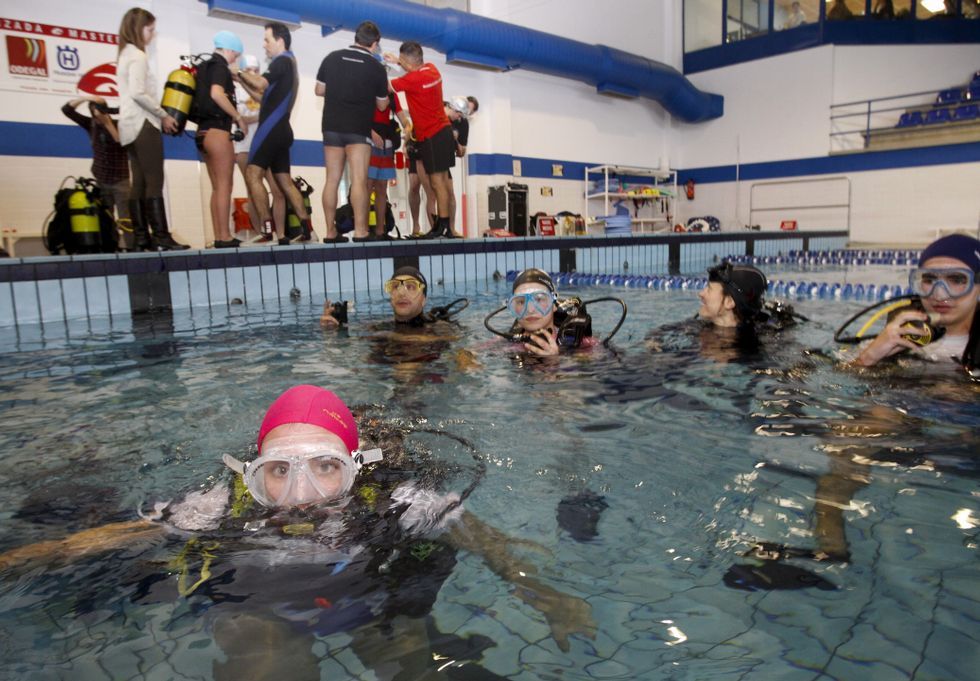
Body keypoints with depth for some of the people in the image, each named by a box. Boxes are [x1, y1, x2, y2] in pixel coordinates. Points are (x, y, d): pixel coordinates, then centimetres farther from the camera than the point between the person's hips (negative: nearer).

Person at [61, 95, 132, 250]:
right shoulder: (91, 124, 2)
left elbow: (124, 145, -25)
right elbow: (67, 110, 1)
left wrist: (108, 124, -24)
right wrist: (85, 98, -11)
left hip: (120, 180, -4)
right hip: (100, 180, 4)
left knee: (125, 217, -12)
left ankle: (131, 248, -14)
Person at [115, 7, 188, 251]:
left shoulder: (125, 55, 21)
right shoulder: (138, 56, -8)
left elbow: (132, 93, 19)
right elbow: (137, 93, -20)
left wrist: (159, 115, 11)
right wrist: (163, 115, -11)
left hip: (130, 126, 9)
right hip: (143, 124, -9)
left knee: (139, 183, 4)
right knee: (154, 183, -13)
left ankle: (141, 238, 2)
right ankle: (161, 237, -17)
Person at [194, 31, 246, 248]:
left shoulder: (204, 67, 20)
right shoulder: (219, 66, -5)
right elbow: (216, 93, -22)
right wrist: (238, 117, -15)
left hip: (204, 131, 9)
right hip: (217, 130, -9)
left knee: (217, 187, 8)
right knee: (225, 185, -9)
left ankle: (219, 237, 7)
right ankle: (225, 237, -10)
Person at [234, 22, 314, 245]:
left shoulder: (283, 61, -3)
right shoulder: (288, 64, 25)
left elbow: (261, 84, -17)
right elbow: (264, 96, 25)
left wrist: (240, 72, -3)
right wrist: (241, 80, 18)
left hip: (272, 127, -10)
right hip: (281, 130, 10)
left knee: (252, 174, -14)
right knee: (284, 182, 7)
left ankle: (267, 228, -21)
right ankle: (307, 229, 2)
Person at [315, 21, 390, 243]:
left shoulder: (332, 58, 5)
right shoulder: (376, 67, -4)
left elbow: (319, 90, 12)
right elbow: (382, 105, 6)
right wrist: (381, 92, 26)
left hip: (331, 126, 4)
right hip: (358, 129, -4)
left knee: (332, 180, 6)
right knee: (359, 180, -8)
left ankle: (331, 233, 8)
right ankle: (360, 232, -16)